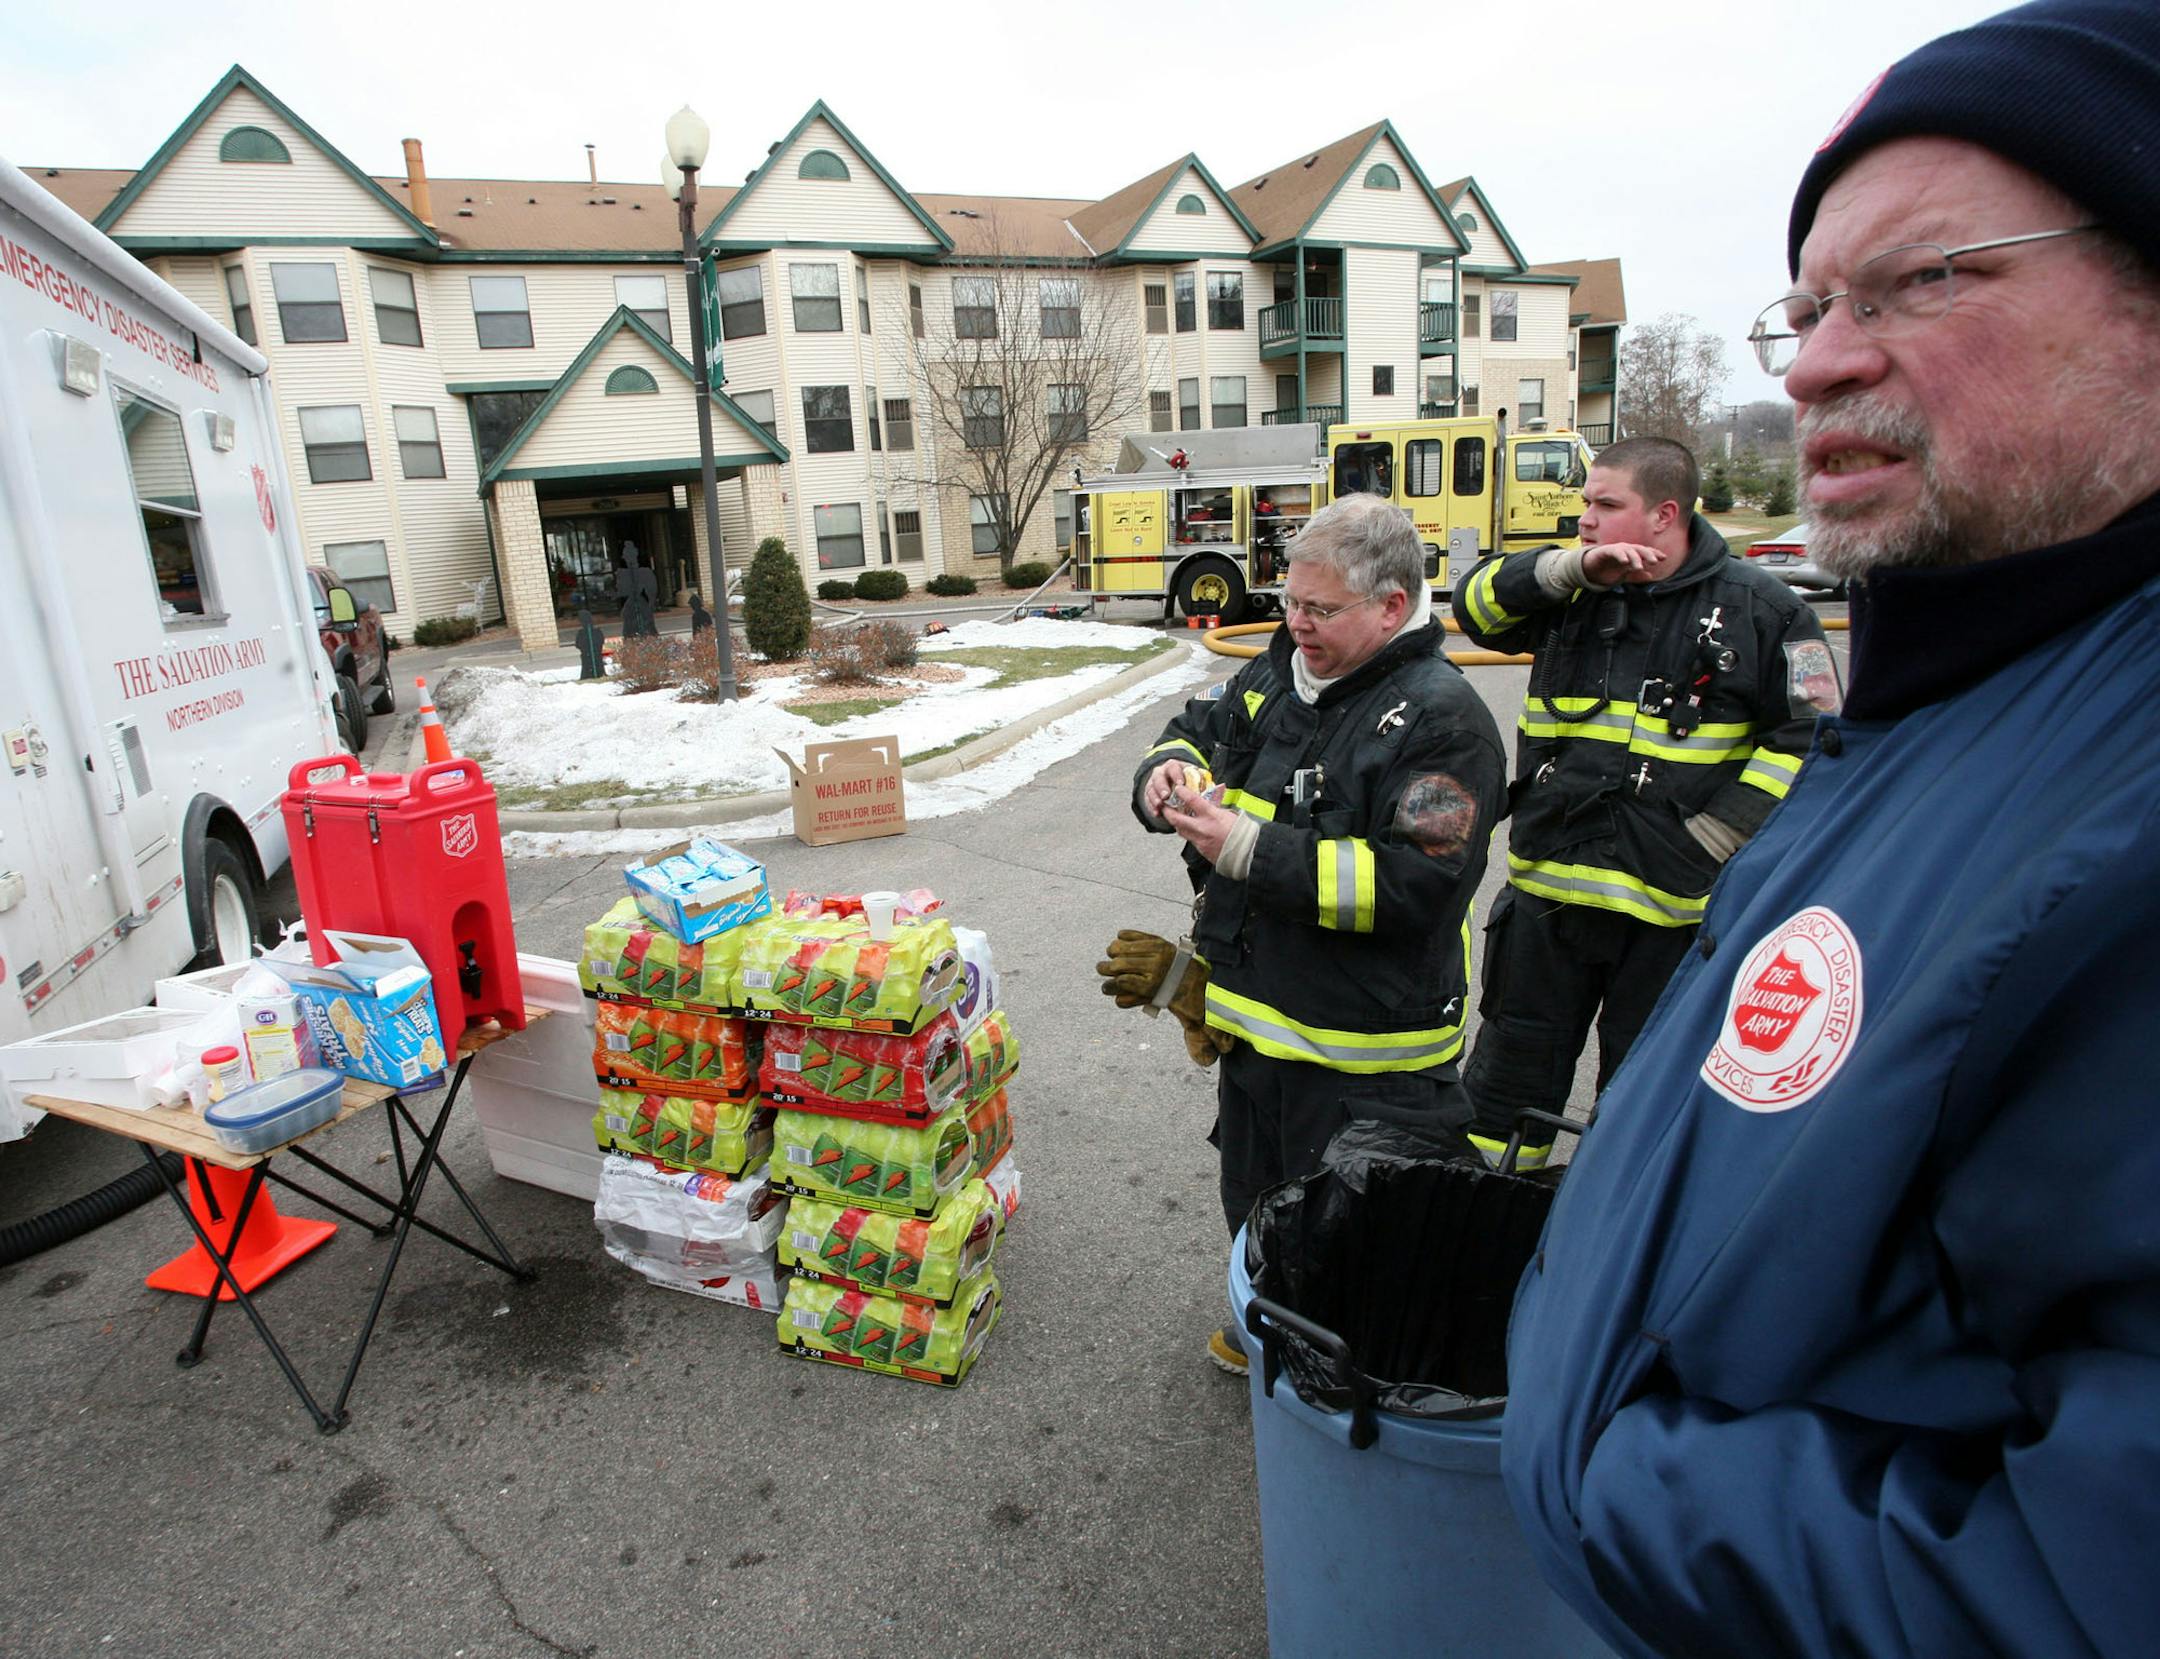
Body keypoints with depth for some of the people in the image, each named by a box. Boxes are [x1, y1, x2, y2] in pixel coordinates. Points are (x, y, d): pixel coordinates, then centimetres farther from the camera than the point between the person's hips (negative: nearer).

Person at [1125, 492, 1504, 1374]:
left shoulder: (1441, 719, -18)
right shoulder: (1279, 673, 5)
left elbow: (1413, 885, -27)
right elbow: (1198, 729, 20)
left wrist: (1251, 850, -28)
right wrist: (1168, 771, -5)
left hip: (1363, 1050, -8)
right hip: (1255, 1017, 8)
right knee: (1254, 1201, 27)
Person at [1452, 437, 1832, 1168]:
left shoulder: (1758, 608, -4)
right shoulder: (1567, 594, 6)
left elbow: (1805, 734, -4)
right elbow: (1477, 606, -5)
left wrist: (1722, 831, -12)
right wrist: (1571, 568, -16)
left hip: (1674, 908, -3)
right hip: (1548, 888, 3)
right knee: (1509, 1075, 14)